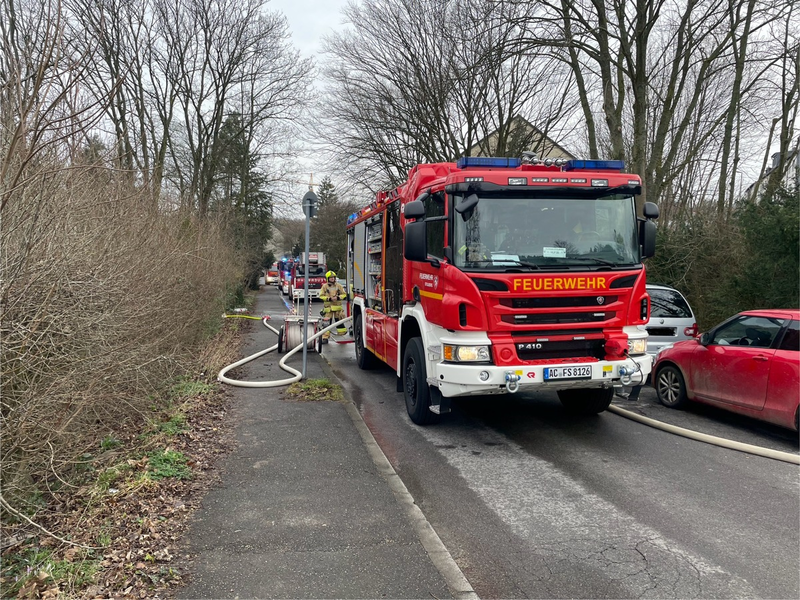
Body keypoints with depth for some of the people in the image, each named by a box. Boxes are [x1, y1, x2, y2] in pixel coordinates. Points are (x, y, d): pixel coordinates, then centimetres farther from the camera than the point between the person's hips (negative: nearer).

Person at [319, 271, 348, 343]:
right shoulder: (325, 286, 1)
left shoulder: (338, 285, 5)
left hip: (337, 307, 1)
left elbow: (344, 294, 8)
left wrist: (338, 297, -11)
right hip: (328, 307, -1)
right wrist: (329, 298, -14)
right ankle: (325, 338, 0)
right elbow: (321, 296, -1)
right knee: (326, 323, -4)